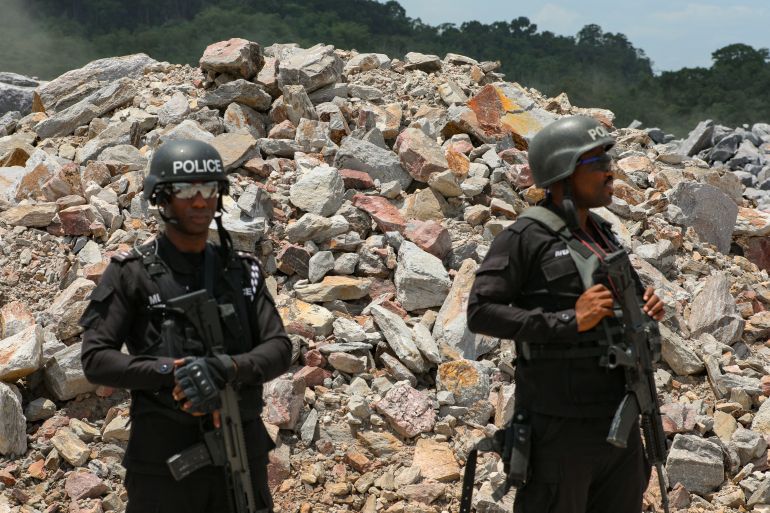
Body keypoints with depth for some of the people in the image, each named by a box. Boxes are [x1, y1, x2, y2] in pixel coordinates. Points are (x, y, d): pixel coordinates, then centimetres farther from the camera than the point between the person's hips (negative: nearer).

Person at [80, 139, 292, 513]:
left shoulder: (243, 272, 7)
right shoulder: (130, 274, -3)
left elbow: (279, 350, -1)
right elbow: (96, 360, -9)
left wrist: (226, 368, -23)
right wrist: (172, 372, -24)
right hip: (164, 459, -3)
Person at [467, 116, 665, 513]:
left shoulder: (603, 235, 14)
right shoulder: (526, 238, -9)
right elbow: (481, 312, -17)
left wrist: (646, 310, 1)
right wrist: (569, 321, -22)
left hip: (620, 421, 8)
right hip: (560, 424, -7)